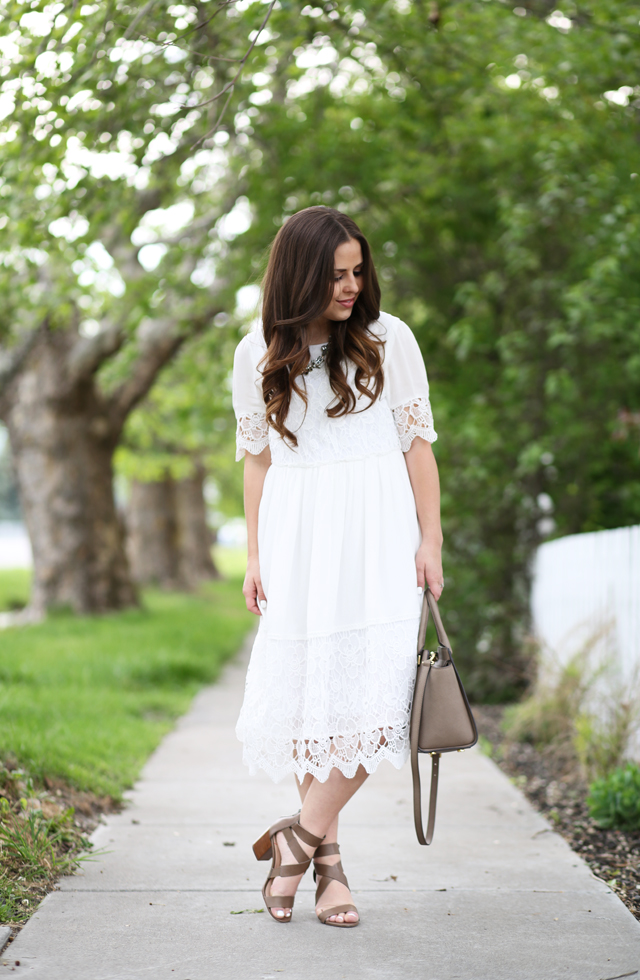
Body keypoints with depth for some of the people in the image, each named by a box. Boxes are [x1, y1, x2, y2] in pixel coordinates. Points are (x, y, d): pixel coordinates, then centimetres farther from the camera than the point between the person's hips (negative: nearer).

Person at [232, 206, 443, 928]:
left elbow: (418, 443, 4)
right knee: (305, 693, 0)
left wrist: (430, 540, -1)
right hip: (297, 541, 1)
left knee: (371, 691, -14)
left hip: (378, 539, -1)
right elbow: (258, 458, 12)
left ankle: (299, 836, -1)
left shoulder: (388, 339, 1)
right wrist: (255, 555, 8)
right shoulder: (258, 356, 6)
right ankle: (328, 860, 10)